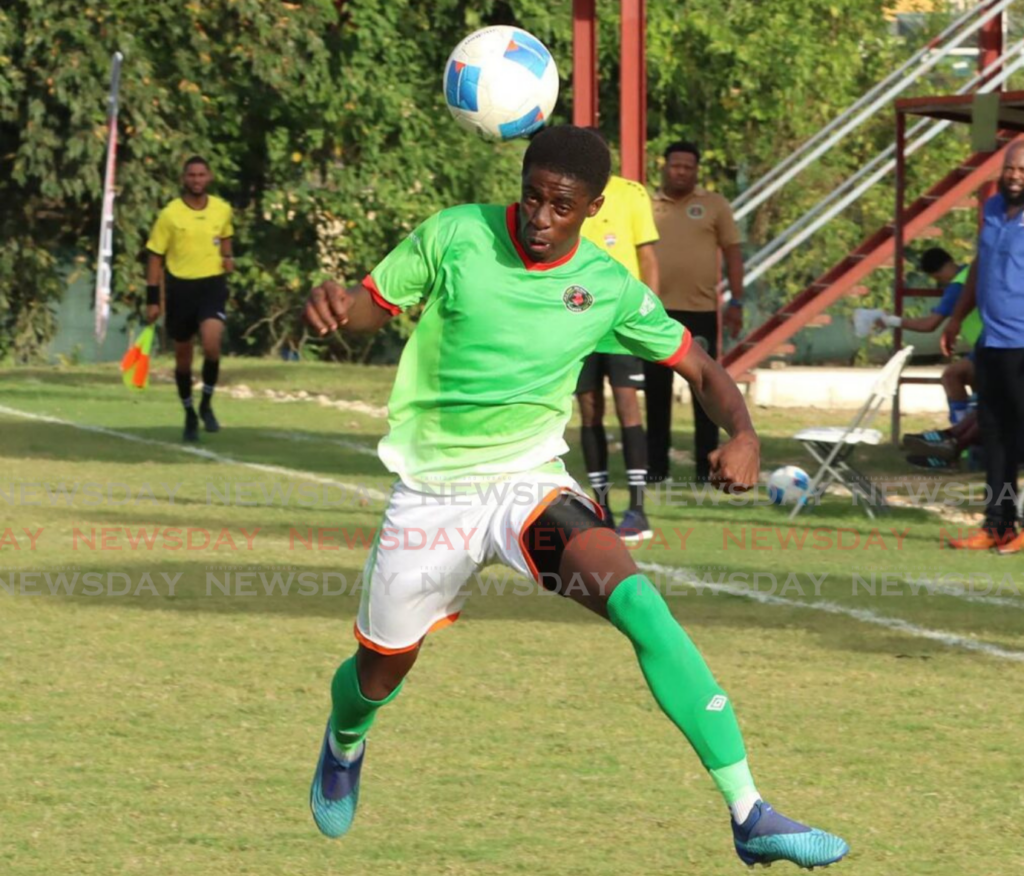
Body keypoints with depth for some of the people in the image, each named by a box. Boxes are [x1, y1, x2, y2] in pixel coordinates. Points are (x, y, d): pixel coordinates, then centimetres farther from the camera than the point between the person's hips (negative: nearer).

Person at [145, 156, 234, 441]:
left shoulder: (223, 210, 2)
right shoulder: (170, 214, -7)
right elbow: (155, 257, -2)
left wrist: (227, 257, 3)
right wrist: (152, 300, -5)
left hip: (213, 285, 0)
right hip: (180, 287, 0)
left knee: (211, 345, -21)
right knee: (183, 356, 7)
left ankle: (207, 404, 1)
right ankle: (189, 414, 26)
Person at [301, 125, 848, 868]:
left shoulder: (608, 289, -5)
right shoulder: (454, 236, -9)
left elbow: (699, 366, 5)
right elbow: (374, 306, 1)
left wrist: (743, 433, -16)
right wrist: (333, 303, -24)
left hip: (529, 480, -1)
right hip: (431, 490, 1)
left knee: (636, 600, -27)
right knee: (381, 673, 12)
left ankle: (749, 814, -31)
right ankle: (345, 741, 55)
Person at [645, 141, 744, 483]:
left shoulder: (713, 205, 4)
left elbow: (733, 253, 4)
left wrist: (736, 303, -2)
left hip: (701, 312, -2)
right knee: (657, 391, 6)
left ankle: (707, 466, 8)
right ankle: (656, 465, 14)